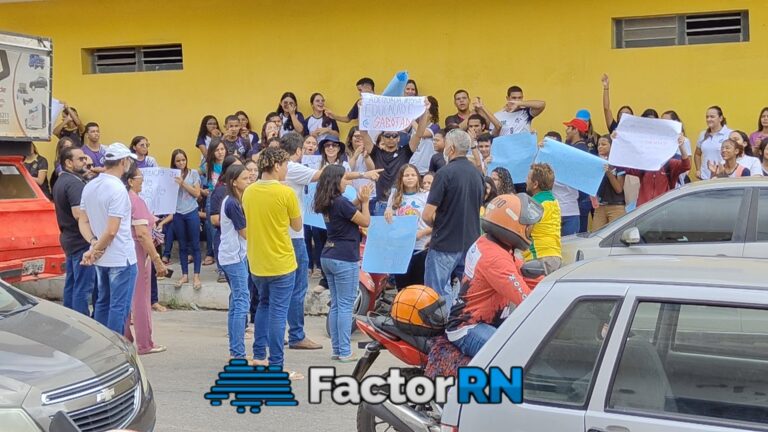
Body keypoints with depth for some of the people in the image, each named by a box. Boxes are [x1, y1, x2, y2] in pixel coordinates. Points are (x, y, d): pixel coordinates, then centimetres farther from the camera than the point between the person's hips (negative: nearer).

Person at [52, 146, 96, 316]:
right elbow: (79, 214, -29)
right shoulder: (74, 183, -19)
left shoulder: (60, 182, 13)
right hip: (82, 241, -10)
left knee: (71, 284, 16)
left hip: (68, 238, 10)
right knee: (83, 287, -7)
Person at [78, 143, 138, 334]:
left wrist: (93, 244, -6)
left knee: (103, 302, 18)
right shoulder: (118, 189, -19)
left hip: (101, 259, 8)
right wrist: (96, 250, -9)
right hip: (121, 258, -8)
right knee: (119, 307, 0)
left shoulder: (89, 187, 6)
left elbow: (83, 221, 7)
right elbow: (112, 230, -22)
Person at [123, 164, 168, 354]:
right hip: (136, 253, -8)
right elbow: (141, 234, -21)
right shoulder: (137, 202, -15)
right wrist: (157, 259, -19)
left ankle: (125, 339, 21)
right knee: (140, 299, 1)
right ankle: (144, 344, 8)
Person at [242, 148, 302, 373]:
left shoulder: (248, 192, 2)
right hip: (281, 263, -6)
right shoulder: (286, 193, -15)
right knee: (278, 312, 0)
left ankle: (259, 355, 23)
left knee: (264, 305, 23)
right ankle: (275, 366, 2)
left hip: (256, 263, 6)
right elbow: (297, 225, -4)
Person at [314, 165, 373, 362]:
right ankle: (345, 352, -3)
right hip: (344, 259, -9)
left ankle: (337, 350, 14)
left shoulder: (327, 203, 10)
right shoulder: (341, 202, -16)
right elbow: (365, 222, -10)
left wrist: (359, 200, 8)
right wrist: (365, 201, 2)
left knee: (336, 305, 12)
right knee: (345, 306, -4)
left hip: (328, 257, 9)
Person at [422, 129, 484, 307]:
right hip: (472, 243, 7)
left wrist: (436, 225, 5)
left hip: (445, 244, -7)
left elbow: (427, 215, -15)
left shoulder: (445, 173, -13)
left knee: (438, 293, 0)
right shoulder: (477, 174, 8)